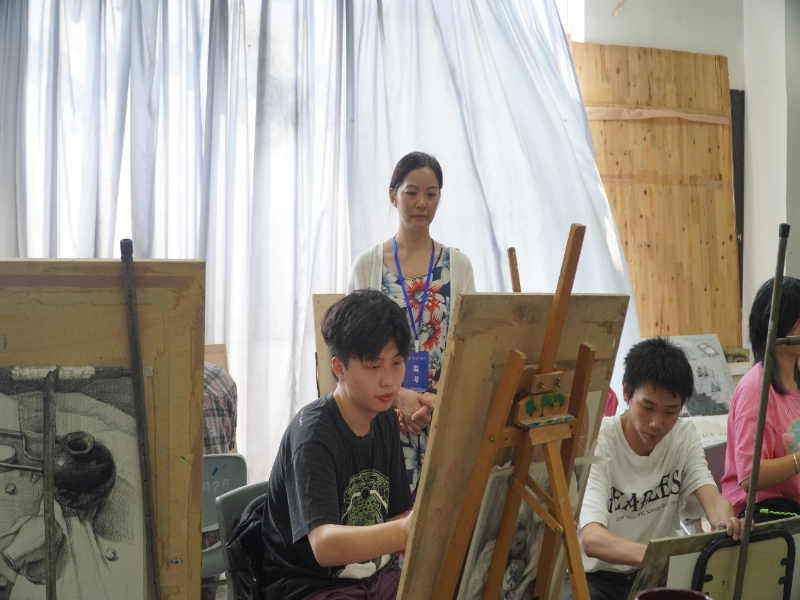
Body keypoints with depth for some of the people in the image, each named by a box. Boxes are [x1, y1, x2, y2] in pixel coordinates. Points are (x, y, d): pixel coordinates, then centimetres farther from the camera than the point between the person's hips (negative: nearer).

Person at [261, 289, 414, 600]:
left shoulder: (385, 419, 5)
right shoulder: (312, 434, -19)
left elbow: (396, 516, 8)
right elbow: (324, 545, -32)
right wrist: (403, 532, -50)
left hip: (375, 574, 8)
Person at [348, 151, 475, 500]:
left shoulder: (458, 265, 9)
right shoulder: (367, 265, 6)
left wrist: (438, 399, -11)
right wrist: (399, 396, -12)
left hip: (445, 413, 1)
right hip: (384, 413, -1)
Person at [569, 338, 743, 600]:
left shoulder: (684, 437, -2)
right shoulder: (597, 444, -21)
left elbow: (712, 499, -15)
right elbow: (591, 539, -33)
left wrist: (725, 524, -41)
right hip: (595, 575, -5)